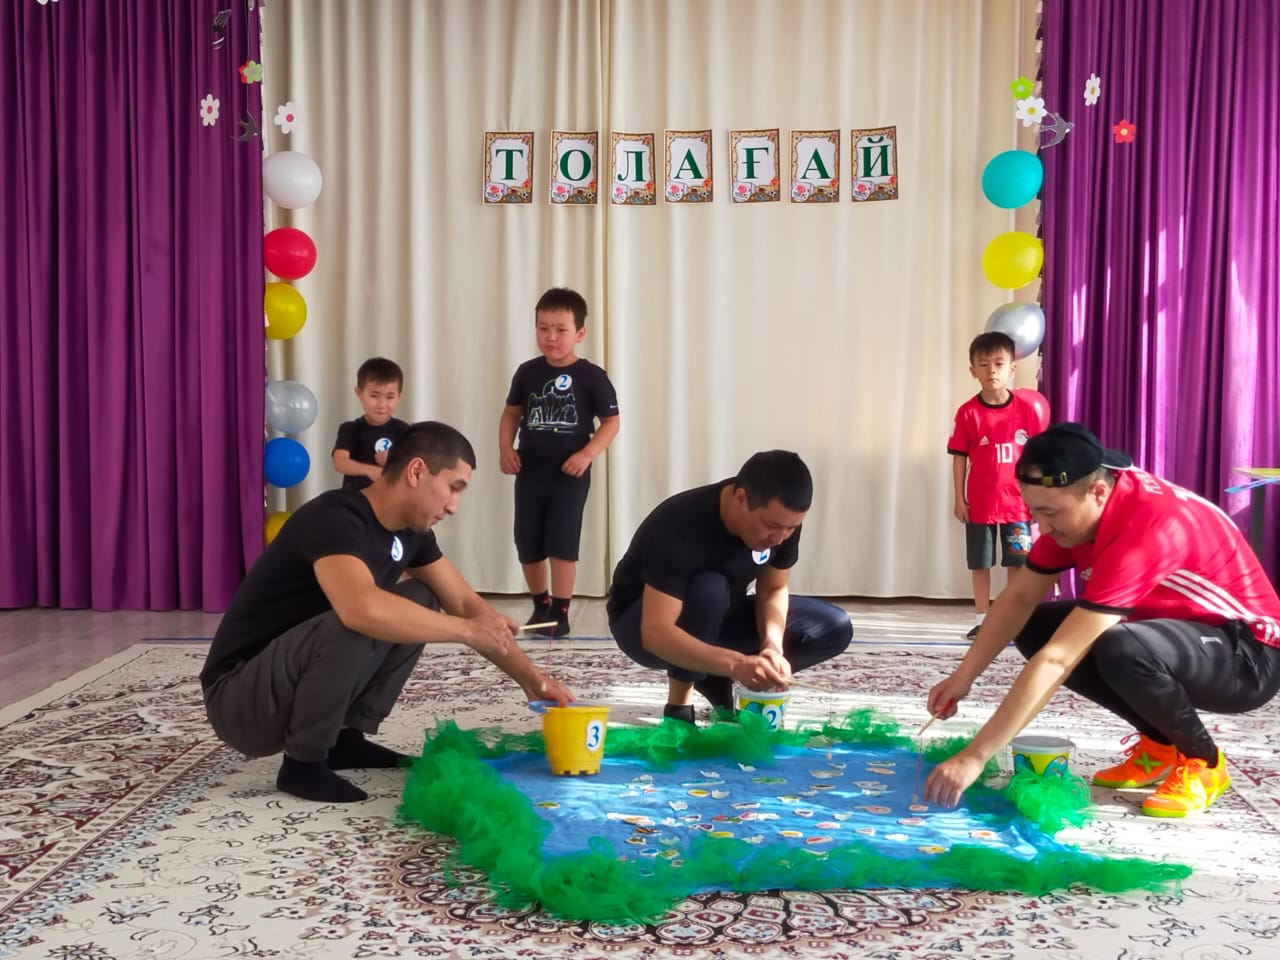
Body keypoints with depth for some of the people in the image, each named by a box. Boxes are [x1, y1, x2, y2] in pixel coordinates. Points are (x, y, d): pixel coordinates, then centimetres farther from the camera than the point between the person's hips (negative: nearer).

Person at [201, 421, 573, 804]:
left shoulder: (411, 531, 1)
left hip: (302, 683, 8)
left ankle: (346, 737, 6)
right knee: (355, 628, -33)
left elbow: (466, 603, 7)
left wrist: (532, 679, -1)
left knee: (421, 602, 1)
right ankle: (304, 762, -10)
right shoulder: (334, 518, -26)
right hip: (239, 696, -8)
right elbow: (363, 608, -44)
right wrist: (467, 630, -31)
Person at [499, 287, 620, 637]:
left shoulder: (591, 376, -7)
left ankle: (560, 611, 3)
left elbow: (611, 422, -4)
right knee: (527, 545, 9)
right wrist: (505, 448, -3)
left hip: (570, 475, -4)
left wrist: (587, 454, -17)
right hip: (530, 473, 4)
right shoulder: (527, 372, 3)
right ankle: (540, 604, 29)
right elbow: (511, 412, 13)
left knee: (562, 543, -7)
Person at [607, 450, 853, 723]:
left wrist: (773, 645, -27)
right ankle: (679, 706, -19)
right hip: (642, 624, -6)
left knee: (834, 628, -9)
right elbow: (656, 633, -42)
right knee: (708, 590, -39)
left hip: (717, 618, 6)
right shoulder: (680, 526, -36)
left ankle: (713, 678, 1)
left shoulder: (781, 518, -18)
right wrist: (736, 663, -54)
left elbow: (773, 590, -6)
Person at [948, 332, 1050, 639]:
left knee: (1018, 564, 7)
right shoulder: (968, 413, -7)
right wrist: (959, 498, -3)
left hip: (1018, 501, 1)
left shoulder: (1028, 407, -4)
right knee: (980, 564, 7)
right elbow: (959, 457, -2)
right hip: (980, 502, 0)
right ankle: (982, 620, 17)